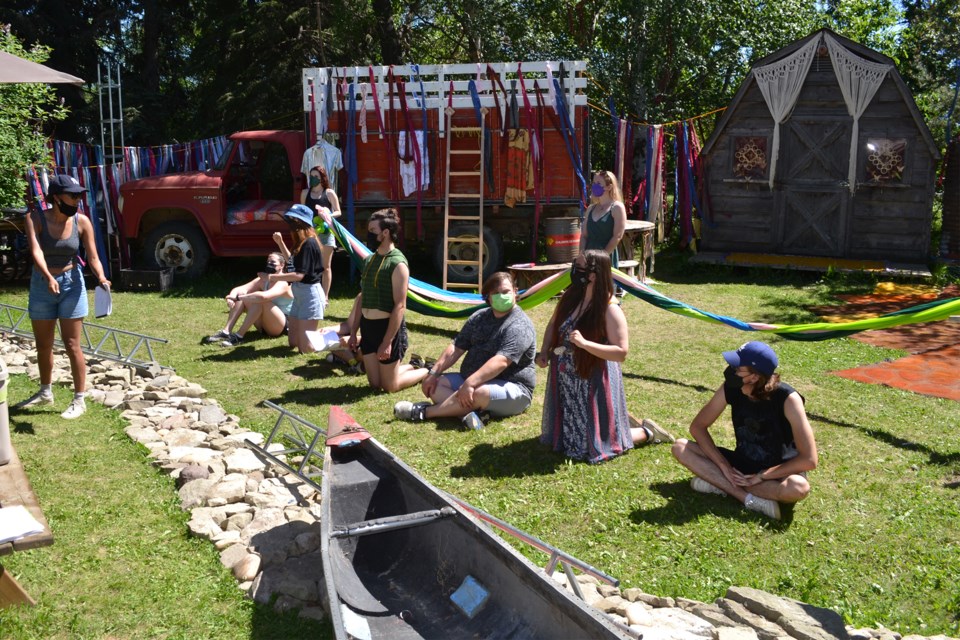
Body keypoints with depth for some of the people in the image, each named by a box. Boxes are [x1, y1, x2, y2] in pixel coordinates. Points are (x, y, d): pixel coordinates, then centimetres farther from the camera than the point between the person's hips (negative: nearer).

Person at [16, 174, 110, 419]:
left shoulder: (82, 222, -10)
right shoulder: (36, 219, -12)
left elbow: (93, 257, -11)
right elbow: (36, 251, -25)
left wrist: (101, 278, -31)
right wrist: (48, 277, -42)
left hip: (71, 284, -1)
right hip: (41, 285, 2)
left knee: (72, 346, -2)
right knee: (43, 345, 16)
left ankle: (79, 400, 8)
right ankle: (45, 392, 36)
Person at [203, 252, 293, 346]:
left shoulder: (283, 283, -18)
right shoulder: (263, 280, 7)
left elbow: (263, 296, -38)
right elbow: (238, 289, -3)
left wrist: (238, 297, -34)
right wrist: (232, 297, -25)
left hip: (282, 326, -7)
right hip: (264, 326, 8)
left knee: (259, 301, -31)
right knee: (241, 296, -6)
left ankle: (239, 336, -29)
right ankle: (226, 332, -18)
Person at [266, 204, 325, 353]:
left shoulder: (309, 243, -19)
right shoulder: (301, 243, 9)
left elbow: (299, 274, -23)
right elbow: (292, 261, 24)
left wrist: (271, 277, -19)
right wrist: (280, 243, 14)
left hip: (310, 294, -10)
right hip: (299, 294, 10)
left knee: (306, 348, -7)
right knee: (293, 342, 13)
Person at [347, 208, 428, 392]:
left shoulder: (397, 263, -16)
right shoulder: (369, 259, 8)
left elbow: (400, 306, -19)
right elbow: (363, 298, 14)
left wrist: (387, 342, -21)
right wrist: (353, 332, 12)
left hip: (388, 327, -8)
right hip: (367, 327, 8)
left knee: (390, 385, 4)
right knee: (375, 383, 14)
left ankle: (429, 372, 26)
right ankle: (413, 366, 36)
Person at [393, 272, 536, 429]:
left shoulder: (519, 326, -16)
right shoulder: (479, 317, 11)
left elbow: (501, 361, -29)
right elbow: (456, 347, 10)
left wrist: (470, 383, -38)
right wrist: (434, 373, -2)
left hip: (512, 388, -8)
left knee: (477, 392, -38)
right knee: (432, 384, -7)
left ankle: (424, 412, -24)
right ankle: (466, 412, -33)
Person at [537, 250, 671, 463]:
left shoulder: (610, 309, -21)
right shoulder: (570, 296, -2)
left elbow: (621, 352, -22)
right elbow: (553, 324, 15)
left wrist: (584, 343, -31)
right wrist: (544, 350, 0)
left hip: (593, 381, -7)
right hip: (566, 380, 7)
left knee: (594, 447, 0)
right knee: (562, 436, 23)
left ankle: (646, 432, 22)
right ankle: (615, 418, 40)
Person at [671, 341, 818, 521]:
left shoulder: (787, 399, -25)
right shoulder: (730, 388, -15)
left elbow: (809, 460, -26)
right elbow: (698, 426, -5)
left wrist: (760, 477, -24)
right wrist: (724, 467, -16)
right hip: (743, 464, 4)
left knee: (798, 488, -40)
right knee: (681, 447, -15)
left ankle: (720, 483, -24)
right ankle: (749, 498, -26)